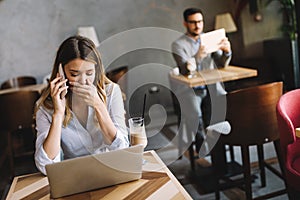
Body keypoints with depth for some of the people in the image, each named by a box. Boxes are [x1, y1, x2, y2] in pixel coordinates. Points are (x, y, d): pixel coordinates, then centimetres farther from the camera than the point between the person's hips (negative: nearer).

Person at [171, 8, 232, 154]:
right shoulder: (178, 44, -2)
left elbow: (221, 64, 4)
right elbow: (186, 70, -16)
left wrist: (227, 51, -18)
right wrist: (198, 57, -37)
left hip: (211, 86, 4)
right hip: (189, 88, -3)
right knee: (195, 113, -30)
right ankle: (202, 149, -12)